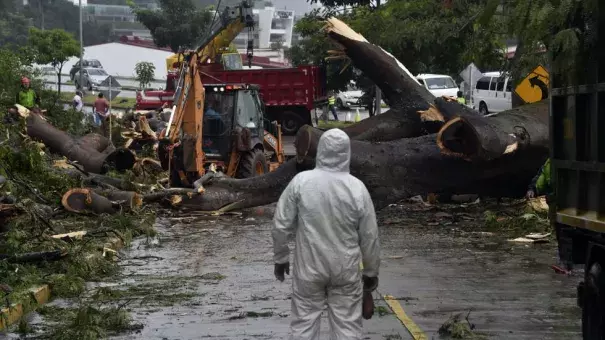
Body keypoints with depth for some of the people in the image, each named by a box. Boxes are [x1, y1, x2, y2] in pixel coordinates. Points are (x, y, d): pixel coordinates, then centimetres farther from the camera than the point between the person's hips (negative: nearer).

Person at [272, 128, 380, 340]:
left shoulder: (301, 181, -10)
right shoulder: (357, 188, -9)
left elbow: (282, 225, -5)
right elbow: (370, 236, -3)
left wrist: (280, 258, 10)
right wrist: (371, 272, 10)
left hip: (308, 267, 0)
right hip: (346, 270, 0)